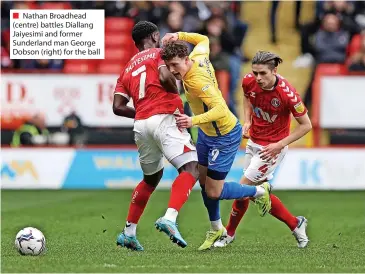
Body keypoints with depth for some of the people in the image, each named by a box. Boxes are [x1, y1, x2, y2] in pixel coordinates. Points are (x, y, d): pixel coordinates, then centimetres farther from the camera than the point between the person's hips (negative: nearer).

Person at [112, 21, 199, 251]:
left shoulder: (128, 68, 24)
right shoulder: (160, 53, 8)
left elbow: (118, 107, 14)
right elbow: (165, 77, -14)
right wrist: (176, 94, 4)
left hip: (141, 125, 7)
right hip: (164, 118, -7)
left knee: (151, 178, 25)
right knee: (191, 168, -17)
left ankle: (129, 232, 26)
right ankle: (170, 218, -39)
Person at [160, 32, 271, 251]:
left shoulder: (196, 80, -35)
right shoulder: (199, 56, -10)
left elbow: (220, 110, -43)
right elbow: (204, 40, 13)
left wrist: (193, 121, -54)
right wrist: (179, 36, 0)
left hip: (225, 137, -9)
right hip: (207, 133, 9)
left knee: (213, 192, -3)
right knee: (203, 180, 15)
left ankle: (259, 191, 22)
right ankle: (216, 229, 33)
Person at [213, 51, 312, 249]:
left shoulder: (287, 93, -28)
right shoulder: (249, 81, -12)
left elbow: (306, 125, -16)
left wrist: (280, 145, -21)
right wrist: (247, 121, -1)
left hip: (272, 148, -7)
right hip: (253, 142, 7)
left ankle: (229, 233, 16)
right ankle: (295, 225, 27)